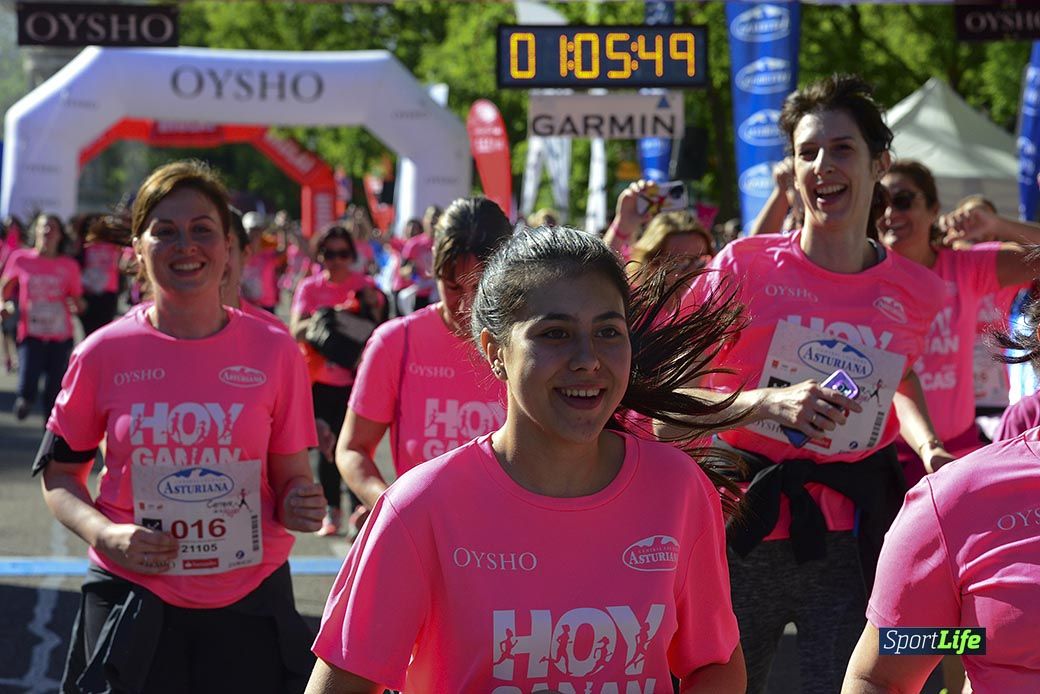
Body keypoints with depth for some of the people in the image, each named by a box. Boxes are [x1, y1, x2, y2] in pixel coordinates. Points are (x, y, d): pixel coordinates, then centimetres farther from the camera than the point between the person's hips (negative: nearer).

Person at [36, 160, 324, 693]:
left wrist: (298, 505, -16)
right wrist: (104, 534, -13)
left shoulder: (274, 353, -1)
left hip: (248, 606, 1)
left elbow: (290, 478, 6)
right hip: (131, 604, 0)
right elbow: (58, 474, 6)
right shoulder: (104, 354, -2)